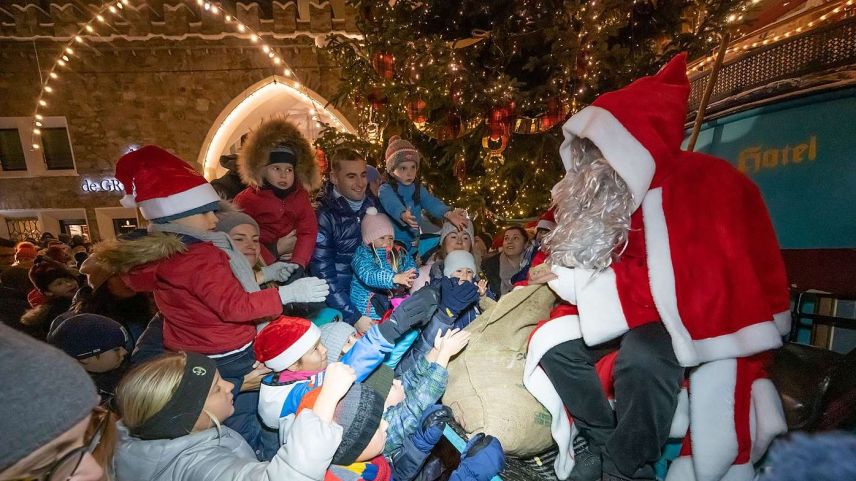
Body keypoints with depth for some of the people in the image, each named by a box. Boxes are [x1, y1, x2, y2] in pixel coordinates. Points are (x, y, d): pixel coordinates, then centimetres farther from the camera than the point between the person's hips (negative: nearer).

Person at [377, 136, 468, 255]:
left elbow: (431, 203, -9)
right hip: (392, 244, -5)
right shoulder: (386, 190, -8)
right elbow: (392, 205, -28)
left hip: (414, 242, 5)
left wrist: (448, 213, -30)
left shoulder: (418, 188, 7)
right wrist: (403, 215, -51)